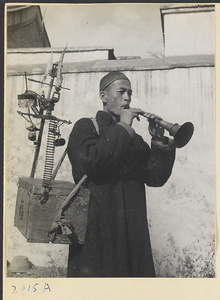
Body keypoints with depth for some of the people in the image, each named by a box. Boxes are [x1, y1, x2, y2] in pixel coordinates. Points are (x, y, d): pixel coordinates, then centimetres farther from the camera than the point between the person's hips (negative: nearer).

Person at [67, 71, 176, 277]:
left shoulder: (135, 140, 19)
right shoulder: (85, 127, 3)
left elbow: (156, 178, 9)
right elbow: (91, 161, -18)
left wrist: (159, 141, -3)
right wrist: (122, 127, -10)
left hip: (132, 230, 5)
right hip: (97, 228, -5)